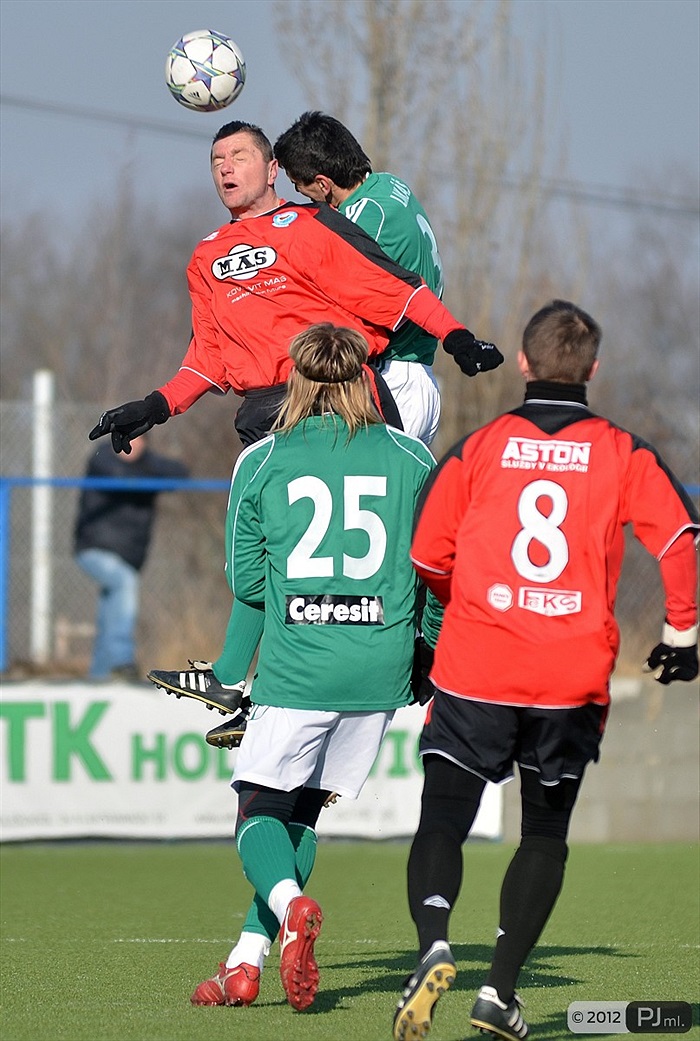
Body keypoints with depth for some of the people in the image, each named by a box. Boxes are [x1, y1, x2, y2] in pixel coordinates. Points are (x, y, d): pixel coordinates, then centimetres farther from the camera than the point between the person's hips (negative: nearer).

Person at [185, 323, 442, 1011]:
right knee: (302, 812, 14)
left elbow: (245, 578, 7)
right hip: (381, 669, 3)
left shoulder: (261, 462, 2)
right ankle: (248, 961, 6)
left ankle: (290, 903, -26)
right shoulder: (412, 458, 5)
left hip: (295, 665, -3)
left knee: (260, 811, 6)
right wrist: (431, 650, 20)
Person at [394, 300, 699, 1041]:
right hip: (575, 677, 1)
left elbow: (426, 558, 6)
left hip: (473, 671, -1)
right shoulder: (622, 453, 3)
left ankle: (433, 946, -24)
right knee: (545, 835, 15)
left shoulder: (478, 448, 4)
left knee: (442, 822, 3)